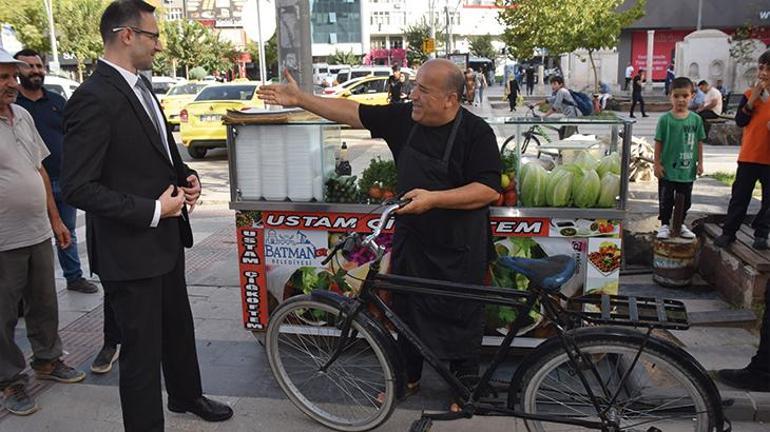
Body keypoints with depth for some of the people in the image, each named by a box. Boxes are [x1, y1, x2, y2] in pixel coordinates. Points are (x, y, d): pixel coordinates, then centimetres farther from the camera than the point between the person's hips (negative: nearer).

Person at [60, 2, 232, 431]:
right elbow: (79, 188, -23)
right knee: (142, 349, 6)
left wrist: (186, 175, 2)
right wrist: (152, 211, -22)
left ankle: (186, 395, 48)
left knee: (179, 326, 26)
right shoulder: (93, 99, -21)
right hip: (130, 249, -9)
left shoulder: (141, 85, 7)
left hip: (167, 237, 9)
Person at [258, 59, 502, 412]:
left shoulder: (476, 132, -16)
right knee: (408, 309, 18)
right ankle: (408, 377, 38)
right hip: (411, 239, 5)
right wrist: (300, 99, 0)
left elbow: (489, 190, -21)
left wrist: (433, 199, -29)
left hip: (458, 249, -5)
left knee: (461, 317, 10)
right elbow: (353, 113, 3)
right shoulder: (404, 117, -2)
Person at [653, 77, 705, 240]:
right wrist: (657, 164, -5)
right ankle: (665, 225, 20)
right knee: (666, 199, 6)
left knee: (685, 200, 14)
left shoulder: (696, 119, -1)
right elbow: (658, 142, -4)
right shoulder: (665, 119, -8)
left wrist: (700, 162, 6)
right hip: (667, 169, -3)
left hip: (687, 170, 3)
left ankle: (680, 224, 30)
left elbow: (699, 142, 7)